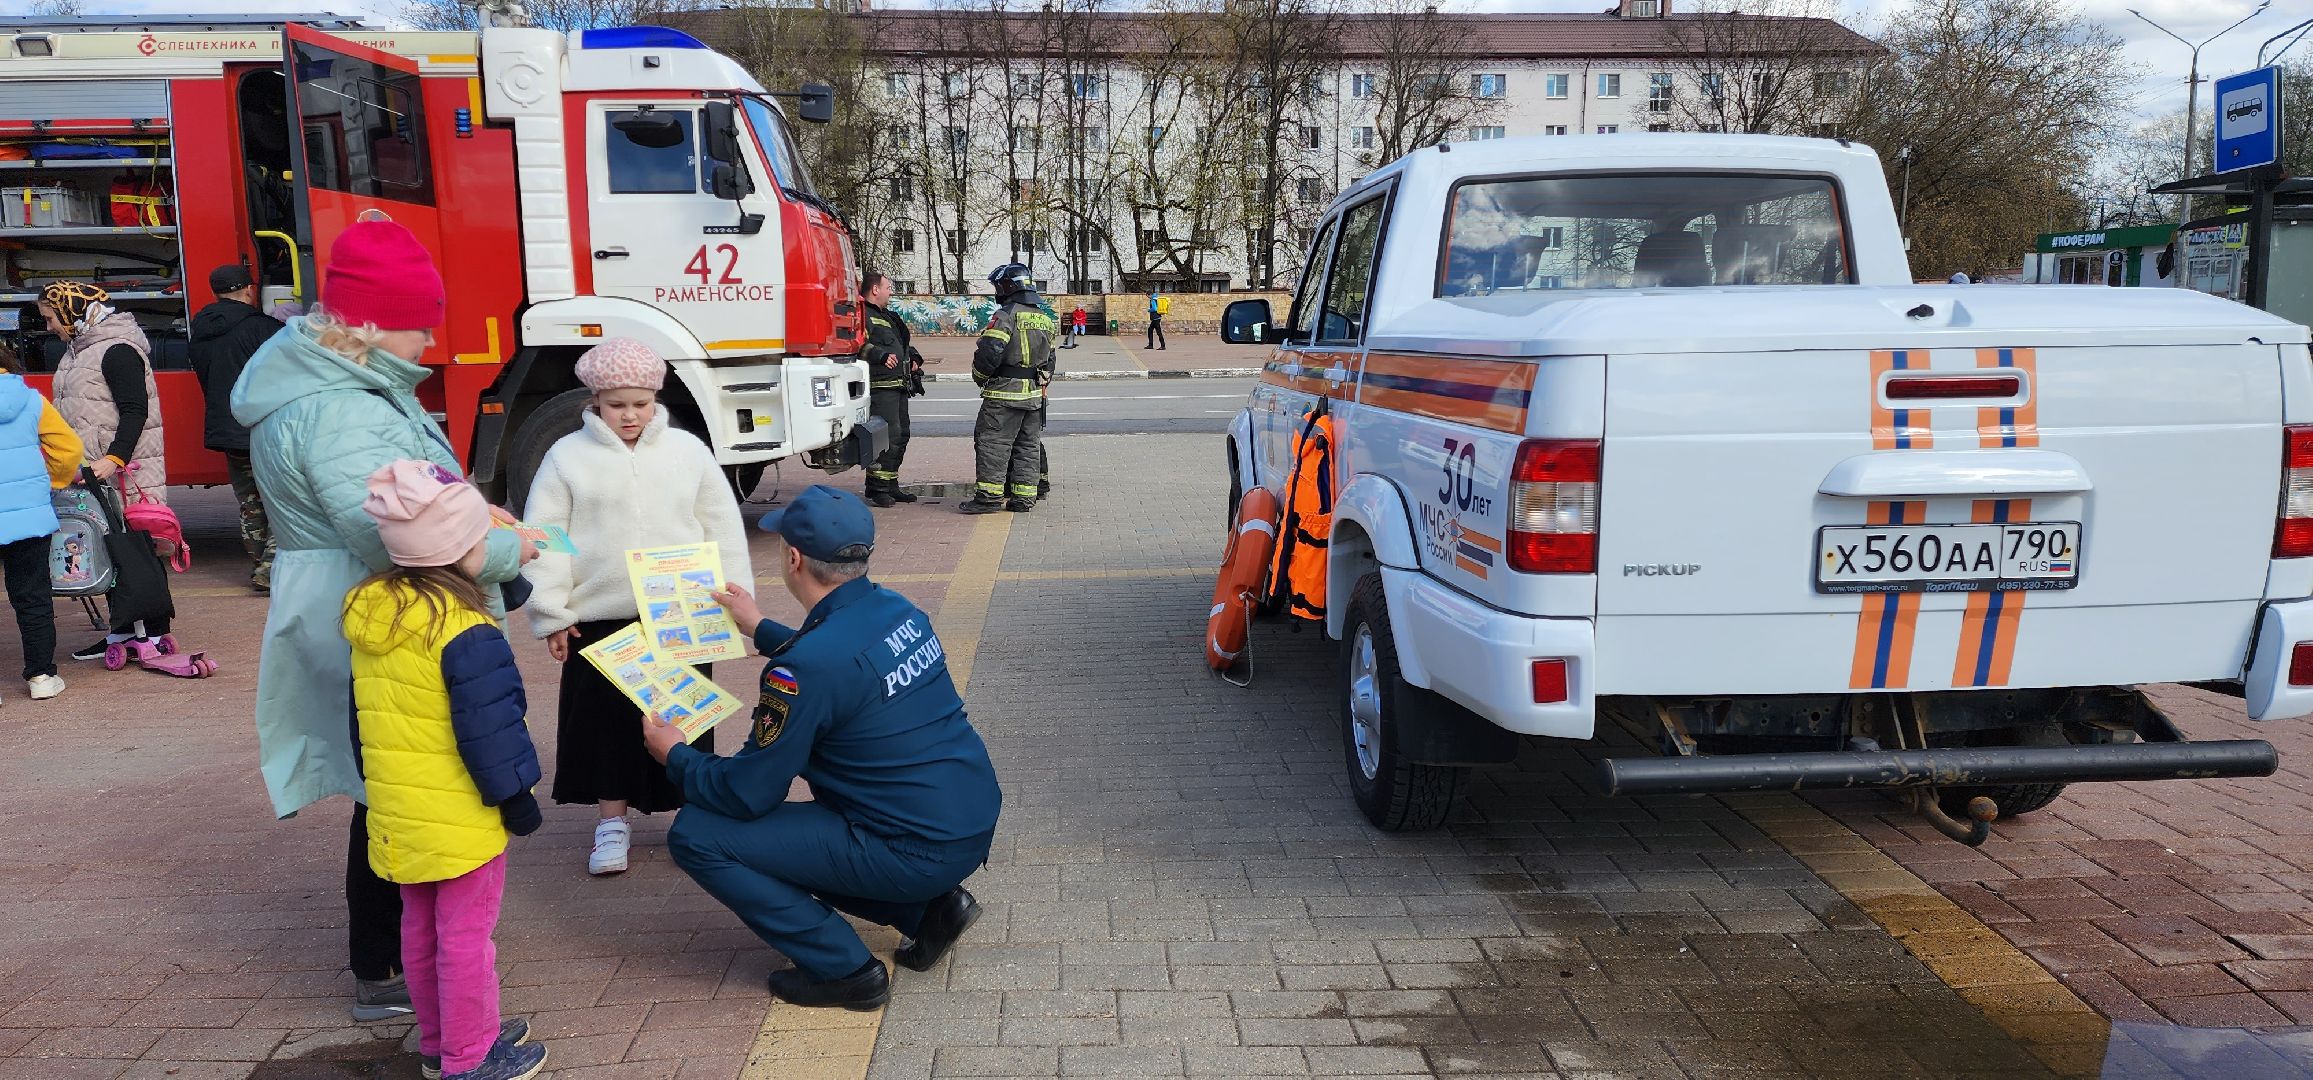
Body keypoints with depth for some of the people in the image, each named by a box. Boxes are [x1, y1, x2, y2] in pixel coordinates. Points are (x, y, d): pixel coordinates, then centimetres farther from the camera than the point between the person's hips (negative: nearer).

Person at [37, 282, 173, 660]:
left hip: (127, 472, -9)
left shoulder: (118, 350, -13)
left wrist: (113, 459, -28)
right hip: (93, 473, 9)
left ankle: (153, 632, 0)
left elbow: (135, 411, -20)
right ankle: (123, 630, 17)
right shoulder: (80, 348, 17)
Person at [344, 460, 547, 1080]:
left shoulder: (368, 612, 3)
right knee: (465, 936, 4)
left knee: (421, 929, 19)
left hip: (394, 811, 8)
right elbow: (491, 730, -20)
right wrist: (517, 798, -7)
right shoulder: (465, 632, -23)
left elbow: (364, 719, 13)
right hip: (458, 817, -8)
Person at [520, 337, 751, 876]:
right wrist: (552, 615, -3)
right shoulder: (567, 457, 0)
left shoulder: (688, 450, 3)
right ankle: (612, 821, 21)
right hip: (598, 620, 0)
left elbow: (723, 529, 5)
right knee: (604, 720, 6)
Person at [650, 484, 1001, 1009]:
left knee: (696, 835, -4)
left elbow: (748, 794, -12)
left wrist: (676, 756, 7)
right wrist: (759, 627, 36)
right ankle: (931, 906, 17)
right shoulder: (896, 609, 3)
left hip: (920, 854, -9)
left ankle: (844, 969, 2)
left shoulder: (805, 666, -22)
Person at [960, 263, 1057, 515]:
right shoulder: (1044, 318, 14)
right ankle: (1024, 496, 12)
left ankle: (989, 495, -7)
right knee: (1027, 446, 11)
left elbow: (989, 352, -19)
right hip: (1035, 394, 8)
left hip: (1005, 392, -8)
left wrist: (979, 376, -3)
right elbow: (1049, 359, 19)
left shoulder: (1006, 315, -12)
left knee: (992, 442, -4)